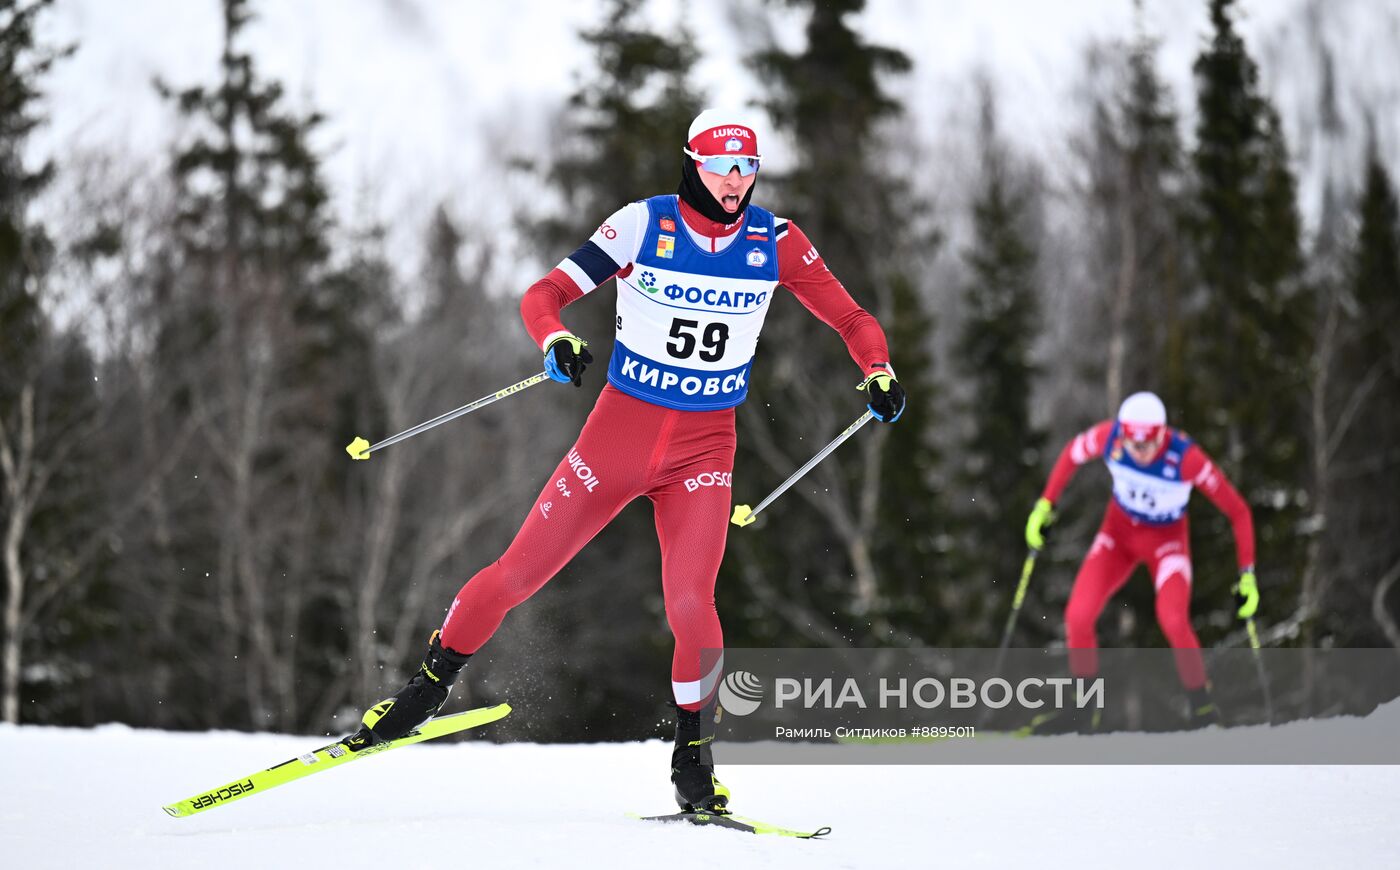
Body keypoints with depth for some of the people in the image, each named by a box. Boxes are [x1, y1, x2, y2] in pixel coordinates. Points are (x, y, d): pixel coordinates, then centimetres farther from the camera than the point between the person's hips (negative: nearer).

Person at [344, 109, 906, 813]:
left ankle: (694, 755, 0)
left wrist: (879, 373, -18)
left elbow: (850, 318, 2)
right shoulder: (645, 224, -9)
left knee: (689, 601, -18)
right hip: (621, 429, 0)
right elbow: (544, 296, -9)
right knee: (517, 574, 1)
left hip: (706, 445, 0)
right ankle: (431, 681, 24)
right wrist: (557, 340, -31)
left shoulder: (775, 241, -3)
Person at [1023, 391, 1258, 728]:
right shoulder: (1108, 436, -25)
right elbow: (1072, 453, 0)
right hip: (1118, 532, 3)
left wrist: (1247, 575, -23)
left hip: (1167, 541, -3)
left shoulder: (1187, 457, -33)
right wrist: (1045, 504, -1)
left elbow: (1238, 512, -22)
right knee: (1078, 616, -12)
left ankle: (1203, 707, -4)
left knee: (1173, 621, -27)